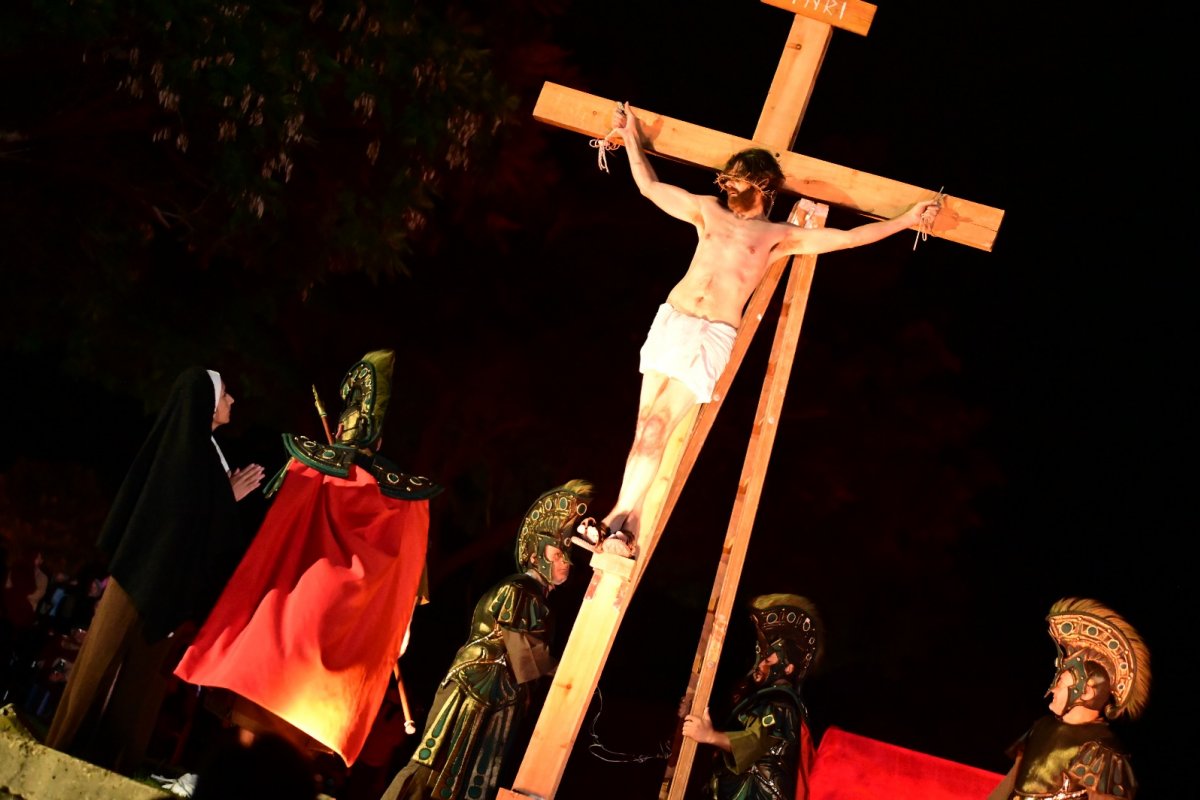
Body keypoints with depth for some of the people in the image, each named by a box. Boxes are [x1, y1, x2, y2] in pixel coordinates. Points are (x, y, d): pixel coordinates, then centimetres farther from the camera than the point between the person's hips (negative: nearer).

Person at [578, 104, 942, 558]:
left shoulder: (780, 237, 8)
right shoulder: (708, 211, 18)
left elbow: (848, 238, 6)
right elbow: (650, 187, 27)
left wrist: (905, 221, 4)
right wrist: (633, 137, 30)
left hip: (712, 337, -4)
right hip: (671, 321, 4)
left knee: (659, 426, -14)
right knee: (647, 422, -1)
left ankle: (623, 519, -12)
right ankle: (624, 520, 0)